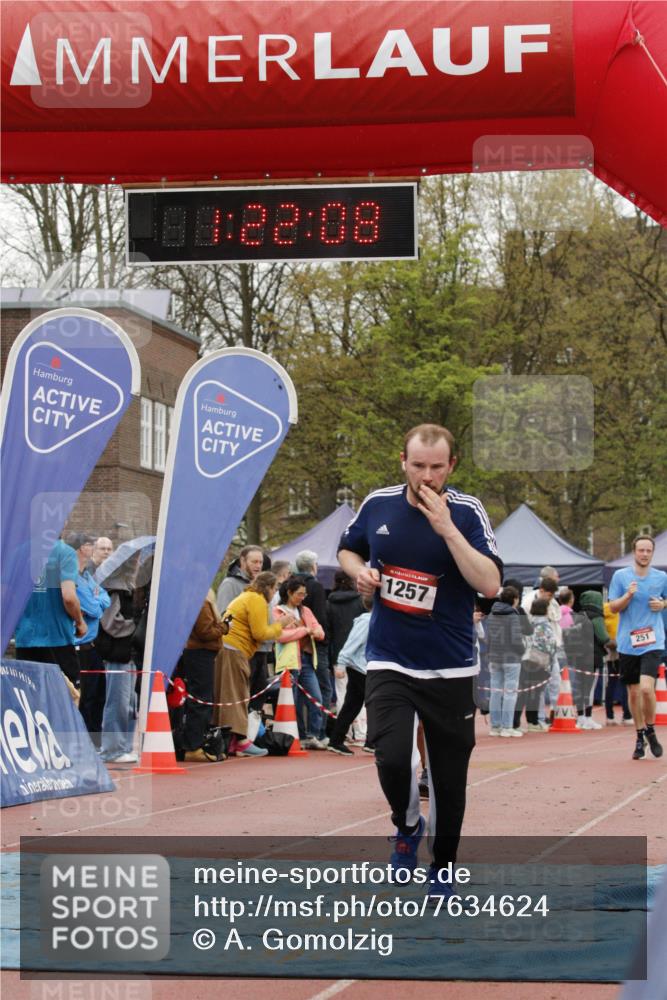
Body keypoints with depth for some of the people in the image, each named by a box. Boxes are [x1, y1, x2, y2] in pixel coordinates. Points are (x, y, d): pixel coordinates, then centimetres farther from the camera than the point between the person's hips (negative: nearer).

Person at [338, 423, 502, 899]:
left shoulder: (467, 511, -10)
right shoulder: (378, 504, 0)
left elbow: (490, 584, -21)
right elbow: (348, 549, 19)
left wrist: (446, 528, -26)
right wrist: (360, 571, -3)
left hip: (450, 668, -1)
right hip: (389, 661, 1)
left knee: (449, 777, 6)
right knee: (392, 757, -19)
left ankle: (443, 867, 28)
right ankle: (408, 825, 13)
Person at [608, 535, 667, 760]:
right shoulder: (620, 576, 2)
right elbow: (613, 607, 3)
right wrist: (628, 595, -15)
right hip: (627, 642, 1)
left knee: (647, 688, -17)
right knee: (633, 692, 8)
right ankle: (640, 736, 24)